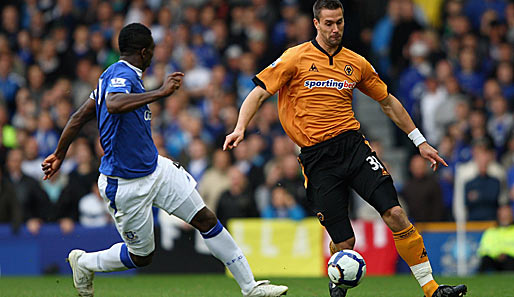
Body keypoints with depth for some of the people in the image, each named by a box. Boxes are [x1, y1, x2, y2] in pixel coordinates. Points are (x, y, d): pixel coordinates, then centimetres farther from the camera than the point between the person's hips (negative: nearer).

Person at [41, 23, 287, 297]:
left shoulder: (114, 75, 9)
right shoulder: (122, 75, -20)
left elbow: (79, 117, 13)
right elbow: (113, 105, -44)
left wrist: (59, 155, 21)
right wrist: (160, 92, -43)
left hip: (155, 169, 9)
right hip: (126, 185, -9)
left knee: (206, 219, 1)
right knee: (141, 256, 6)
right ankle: (83, 262, 31)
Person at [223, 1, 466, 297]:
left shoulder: (357, 63, 12)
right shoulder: (297, 58, 2)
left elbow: (388, 101, 22)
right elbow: (259, 93, 1)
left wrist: (420, 141, 21)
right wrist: (240, 128, -16)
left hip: (352, 143, 3)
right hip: (316, 157, -2)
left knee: (395, 213, -17)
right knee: (345, 243, -7)